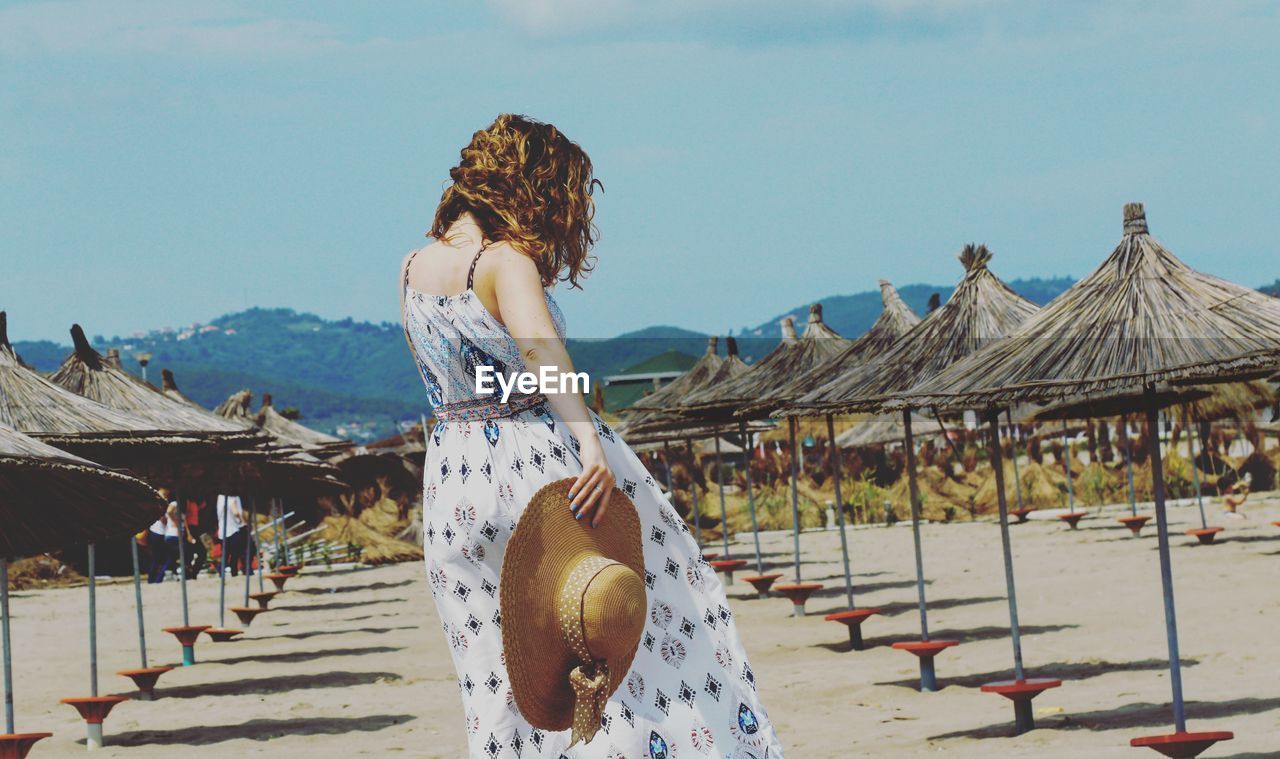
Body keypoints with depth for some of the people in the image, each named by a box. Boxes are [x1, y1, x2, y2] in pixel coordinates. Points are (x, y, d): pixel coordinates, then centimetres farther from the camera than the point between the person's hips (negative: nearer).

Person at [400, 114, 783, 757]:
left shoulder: (412, 269, 9)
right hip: (542, 459, -6)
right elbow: (537, 346, -34)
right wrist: (589, 440, -43)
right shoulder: (505, 258, -13)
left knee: (502, 678, 12)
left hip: (452, 478, 7)